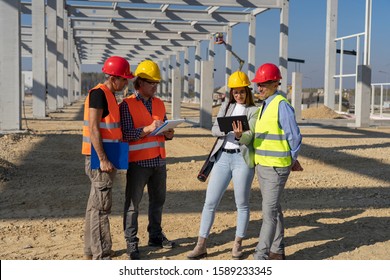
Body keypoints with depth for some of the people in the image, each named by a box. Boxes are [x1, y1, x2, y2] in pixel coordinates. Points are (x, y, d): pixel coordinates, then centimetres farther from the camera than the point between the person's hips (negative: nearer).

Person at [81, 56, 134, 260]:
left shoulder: (110, 95, 15)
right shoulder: (98, 93, -14)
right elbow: (93, 128, -21)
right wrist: (103, 159, -23)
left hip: (106, 156, 10)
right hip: (99, 157, -10)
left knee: (96, 204, 15)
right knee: (101, 206, -6)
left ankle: (91, 251, 26)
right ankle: (101, 256, -1)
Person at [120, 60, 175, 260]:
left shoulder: (159, 104, 13)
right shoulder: (127, 105, -6)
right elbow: (126, 134, -14)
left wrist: (168, 133, -3)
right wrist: (148, 129, -25)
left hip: (159, 160, 6)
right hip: (138, 161, -6)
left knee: (158, 200, 15)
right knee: (133, 203, -1)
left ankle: (155, 235, 29)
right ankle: (131, 243, 6)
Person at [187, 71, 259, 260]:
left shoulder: (254, 111, 1)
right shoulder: (226, 106, 14)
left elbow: (249, 137, -12)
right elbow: (214, 129, 4)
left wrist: (240, 134, -35)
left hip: (242, 158, -3)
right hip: (223, 156, 4)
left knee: (242, 204, 5)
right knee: (210, 202, 2)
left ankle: (238, 244, 19)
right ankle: (201, 245, 9)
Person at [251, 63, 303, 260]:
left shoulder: (281, 105, -14)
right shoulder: (264, 105, 13)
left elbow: (294, 137, -12)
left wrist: (291, 161, -1)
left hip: (276, 168, -9)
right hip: (262, 165, 9)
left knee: (270, 211, -8)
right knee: (274, 209, 15)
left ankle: (261, 256, -5)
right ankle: (277, 251, 26)